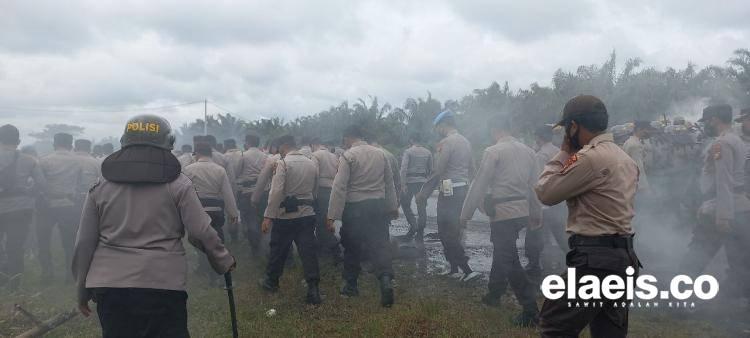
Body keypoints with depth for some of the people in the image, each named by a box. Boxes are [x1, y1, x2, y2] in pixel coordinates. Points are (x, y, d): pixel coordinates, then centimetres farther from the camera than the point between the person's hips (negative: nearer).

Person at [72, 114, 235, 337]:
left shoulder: (101, 186, 7)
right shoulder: (178, 184, -2)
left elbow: (84, 243, 9)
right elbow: (201, 233, -5)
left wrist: (82, 290, 19)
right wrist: (224, 261, 12)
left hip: (110, 286, 3)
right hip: (163, 285, -3)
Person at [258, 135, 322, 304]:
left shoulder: (283, 163, -11)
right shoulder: (312, 163, 7)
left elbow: (276, 192, -19)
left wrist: (268, 216, -17)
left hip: (286, 214, -4)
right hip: (308, 214, 4)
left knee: (278, 249, 13)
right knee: (308, 250, 2)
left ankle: (271, 281, 31)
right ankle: (313, 289, -3)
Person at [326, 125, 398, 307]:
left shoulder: (348, 156, -10)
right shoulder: (380, 153, 5)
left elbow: (339, 187, -15)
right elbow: (390, 182, 10)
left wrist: (332, 216, -15)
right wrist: (393, 207, 18)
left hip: (354, 207, -3)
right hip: (378, 205, 4)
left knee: (352, 248, 12)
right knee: (380, 244, 3)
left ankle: (351, 286, 24)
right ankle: (386, 279, -18)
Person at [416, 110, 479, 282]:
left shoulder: (446, 142, -13)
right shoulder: (465, 142, 13)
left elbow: (437, 171, -16)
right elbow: (471, 169, 17)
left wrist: (423, 193, -10)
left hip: (449, 192, -9)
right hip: (464, 189, 9)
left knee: (446, 234, -5)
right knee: (455, 232, 16)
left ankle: (467, 270, -10)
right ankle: (454, 269, 22)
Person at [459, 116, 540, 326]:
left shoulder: (493, 152, -11)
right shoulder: (527, 151, 7)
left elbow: (479, 185, -10)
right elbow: (534, 185, 11)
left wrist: (466, 213, -3)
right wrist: (536, 215, 19)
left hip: (502, 212, -7)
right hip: (522, 211, 7)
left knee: (509, 260, -2)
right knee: (502, 252, 22)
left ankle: (531, 310, -5)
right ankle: (494, 295, 37)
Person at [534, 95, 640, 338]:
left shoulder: (590, 156, -16)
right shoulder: (626, 159, 15)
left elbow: (545, 192, -8)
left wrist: (563, 153, 0)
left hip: (596, 259, -10)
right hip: (623, 256, 10)